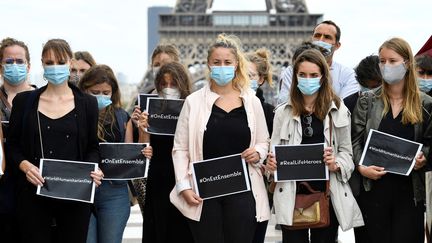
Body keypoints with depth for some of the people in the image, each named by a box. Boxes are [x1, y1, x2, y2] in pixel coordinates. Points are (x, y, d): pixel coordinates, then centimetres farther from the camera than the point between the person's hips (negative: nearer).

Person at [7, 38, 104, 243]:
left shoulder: (87, 103, 7)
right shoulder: (24, 101, 7)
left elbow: (93, 147, 11)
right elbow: (12, 145, 8)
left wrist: (93, 168, -10)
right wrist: (24, 165, -11)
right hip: (34, 193, 0)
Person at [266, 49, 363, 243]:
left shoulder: (338, 111, 5)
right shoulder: (283, 112, 7)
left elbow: (346, 152, 7)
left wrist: (336, 165, -13)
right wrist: (271, 165, -13)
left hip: (327, 192, 0)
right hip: (292, 193, 0)